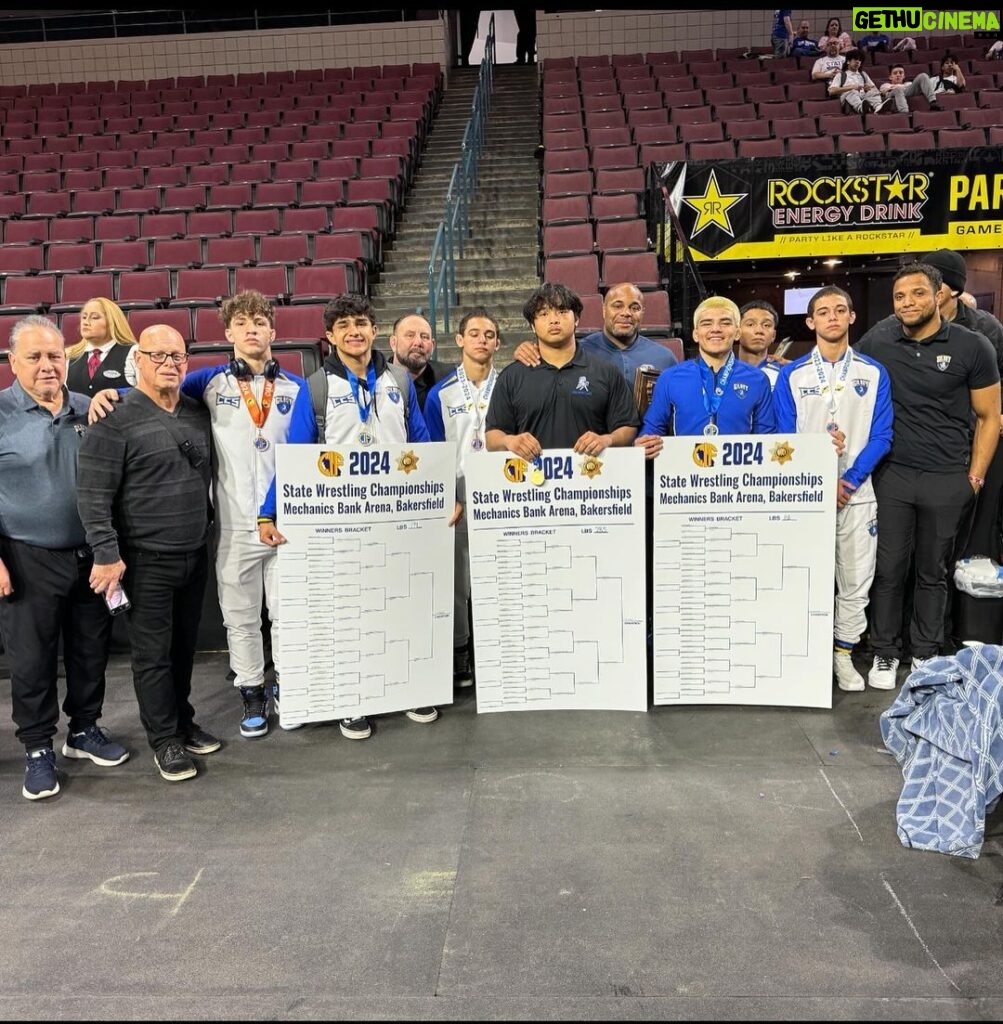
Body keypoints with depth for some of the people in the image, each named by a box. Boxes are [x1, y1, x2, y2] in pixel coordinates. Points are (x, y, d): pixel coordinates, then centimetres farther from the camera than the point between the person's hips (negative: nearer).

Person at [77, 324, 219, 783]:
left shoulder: (199, 413, 7)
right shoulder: (116, 420, -11)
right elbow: (93, 495, -13)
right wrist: (107, 555, -16)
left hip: (196, 555, 6)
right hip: (147, 560, -5)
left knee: (184, 645, 16)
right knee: (153, 652, 4)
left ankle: (183, 722, 32)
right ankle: (164, 739, 18)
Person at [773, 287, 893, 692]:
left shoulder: (874, 373, 5)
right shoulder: (791, 375, 2)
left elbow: (881, 436, 0)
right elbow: (785, 439, -1)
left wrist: (850, 480, -12)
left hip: (857, 493, 1)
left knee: (855, 580, 6)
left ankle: (843, 655, 20)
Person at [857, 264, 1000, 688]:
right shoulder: (875, 344, 1)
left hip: (947, 481, -1)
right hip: (891, 476, 1)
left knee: (933, 571, 11)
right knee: (888, 568, 5)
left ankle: (925, 654, 25)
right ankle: (884, 653, 19)